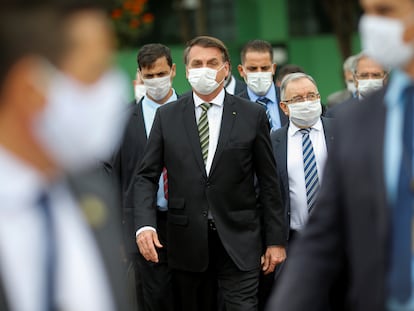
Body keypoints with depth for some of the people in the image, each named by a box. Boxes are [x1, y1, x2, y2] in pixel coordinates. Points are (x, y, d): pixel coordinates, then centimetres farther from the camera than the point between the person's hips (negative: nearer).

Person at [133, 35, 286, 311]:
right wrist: (145, 224, -11)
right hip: (187, 242, 2)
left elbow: (269, 182, 3)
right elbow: (147, 176, 5)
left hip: (239, 239, -1)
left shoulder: (252, 116, 2)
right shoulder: (167, 117, 5)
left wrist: (276, 240, 2)